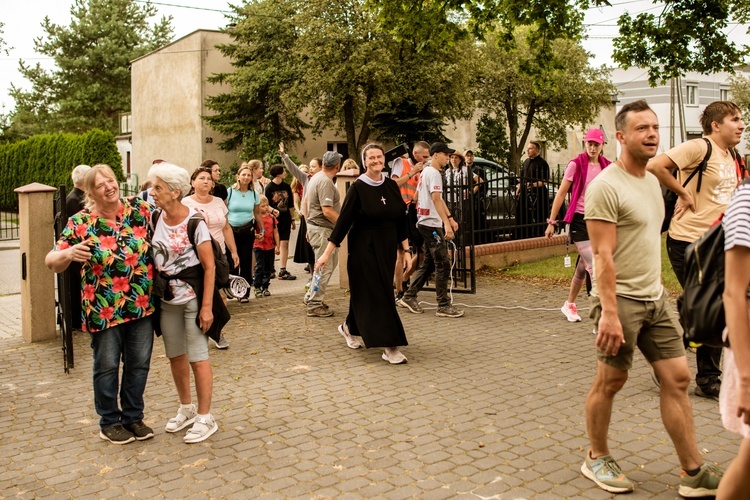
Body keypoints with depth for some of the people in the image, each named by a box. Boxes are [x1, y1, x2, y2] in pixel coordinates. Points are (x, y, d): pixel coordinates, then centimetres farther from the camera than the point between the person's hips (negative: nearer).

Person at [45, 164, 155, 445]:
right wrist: (69, 253, -29)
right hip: (104, 310, -3)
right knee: (107, 367, 9)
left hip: (142, 305, 3)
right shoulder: (80, 223, -9)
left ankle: (133, 417, 30)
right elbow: (52, 263, -8)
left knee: (138, 364, 12)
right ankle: (109, 423, 27)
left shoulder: (139, 209, -1)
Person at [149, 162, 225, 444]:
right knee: (175, 356, 15)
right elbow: (150, 258, 10)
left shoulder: (194, 222, -16)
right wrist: (154, 291, 3)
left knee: (197, 357, 0)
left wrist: (207, 306, -17)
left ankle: (205, 418, 13)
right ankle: (186, 409, 33)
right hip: (166, 298, 6)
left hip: (193, 297, -6)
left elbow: (209, 266, -14)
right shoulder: (155, 219, 0)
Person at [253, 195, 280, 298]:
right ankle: (257, 287, 5)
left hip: (270, 247, 4)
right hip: (259, 247, -4)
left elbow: (275, 232, 8)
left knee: (268, 268, 10)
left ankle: (265, 287, 20)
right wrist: (256, 236, -31)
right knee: (259, 267, -3)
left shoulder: (272, 218, 5)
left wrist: (278, 246, 6)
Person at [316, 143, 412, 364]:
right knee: (376, 293, -6)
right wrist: (327, 253, -14)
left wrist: (405, 248, 6)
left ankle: (349, 327, 39)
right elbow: (343, 220, -11)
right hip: (364, 247, -5)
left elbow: (401, 219, 9)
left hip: (387, 247, 5)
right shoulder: (358, 188, -9)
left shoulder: (391, 185, 4)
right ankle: (388, 347, -2)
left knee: (365, 292, 14)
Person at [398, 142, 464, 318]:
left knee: (429, 263, 15)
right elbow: (436, 199, -23)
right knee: (443, 264, -8)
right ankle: (443, 306, -5)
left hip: (426, 223, 10)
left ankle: (409, 296, 19)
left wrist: (450, 218, 20)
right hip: (431, 223, -10)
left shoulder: (425, 171, 18)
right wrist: (447, 224, -29)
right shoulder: (434, 173, -13)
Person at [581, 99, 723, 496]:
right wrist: (610, 313, -24)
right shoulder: (606, 186, -15)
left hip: (655, 299, 8)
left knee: (677, 378, 7)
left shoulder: (652, 181, 12)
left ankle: (693, 472, 15)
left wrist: (655, 290, 15)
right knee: (610, 382, 5)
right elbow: (603, 256, -20)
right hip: (621, 300, -8)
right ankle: (596, 459, 24)